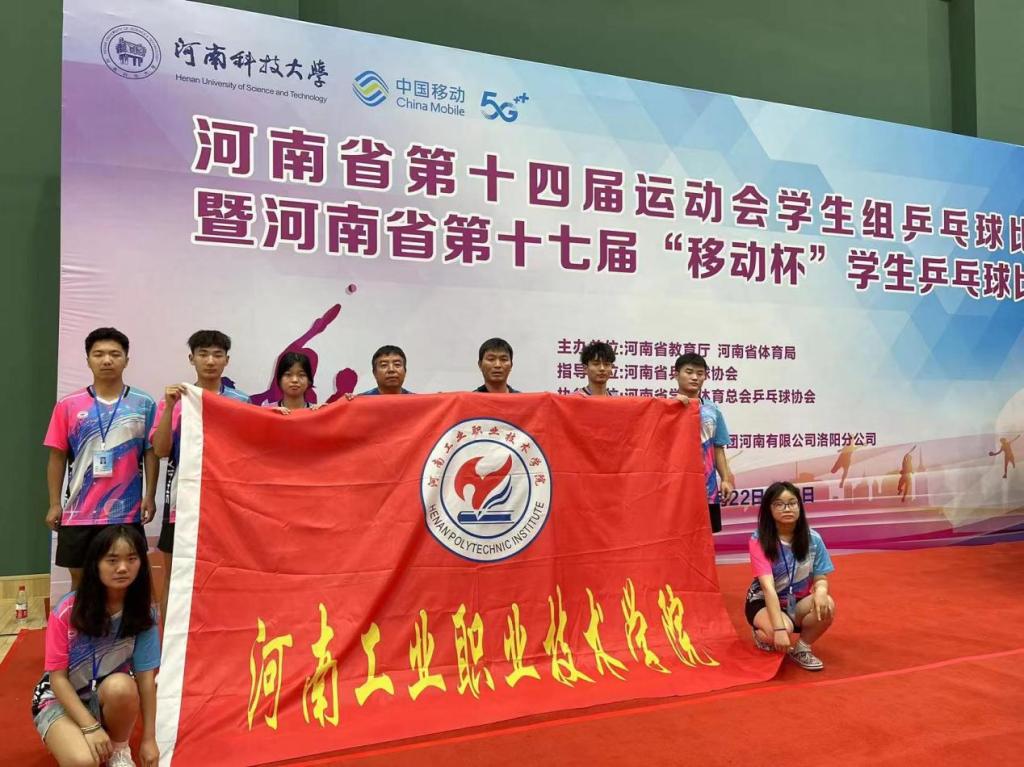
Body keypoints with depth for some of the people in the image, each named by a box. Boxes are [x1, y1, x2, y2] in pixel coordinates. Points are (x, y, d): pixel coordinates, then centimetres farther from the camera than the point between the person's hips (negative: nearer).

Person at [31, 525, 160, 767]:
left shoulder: (142, 613, -13)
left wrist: (149, 739, -12)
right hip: (60, 699, -2)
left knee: (121, 686, -35)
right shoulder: (67, 611, -20)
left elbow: (146, 677, -11)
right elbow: (58, 677, -15)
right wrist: (90, 727, -23)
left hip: (110, 698, 2)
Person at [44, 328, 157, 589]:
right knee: (80, 578, 12)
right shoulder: (68, 405, 2)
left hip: (126, 512, -1)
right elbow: (58, 456, 6)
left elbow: (151, 453, 3)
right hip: (79, 512, 1)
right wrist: (54, 504, 2)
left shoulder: (143, 404, 0)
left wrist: (150, 496, -4)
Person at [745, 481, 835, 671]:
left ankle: (802, 648, -2)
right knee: (781, 630, -35)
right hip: (763, 602, -3)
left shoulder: (812, 539, -9)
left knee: (826, 605, -28)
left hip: (798, 602, 3)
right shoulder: (759, 540, -20)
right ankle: (762, 634, 4)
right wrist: (779, 628, -37)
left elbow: (820, 578, -5)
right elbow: (768, 587, -28)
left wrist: (820, 590, -31)